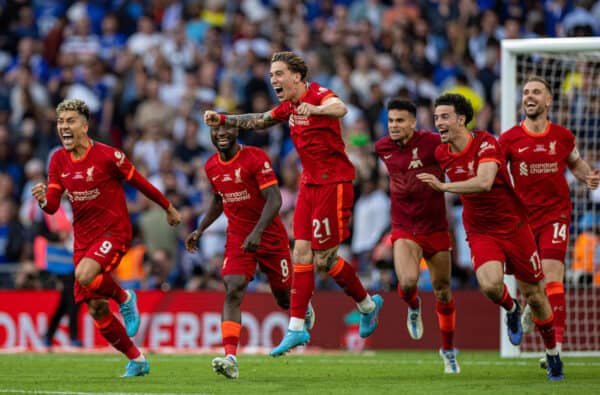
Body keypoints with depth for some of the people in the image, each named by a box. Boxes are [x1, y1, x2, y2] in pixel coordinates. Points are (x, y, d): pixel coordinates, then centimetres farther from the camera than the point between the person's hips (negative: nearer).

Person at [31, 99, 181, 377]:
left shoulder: (107, 155, -12)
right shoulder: (58, 160, 2)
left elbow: (139, 182, 0)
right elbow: (52, 206, 0)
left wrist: (168, 208, 10)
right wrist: (42, 199, -23)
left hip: (114, 231, -6)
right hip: (84, 238, 6)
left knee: (84, 275, -33)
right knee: (96, 310, 3)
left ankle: (123, 297, -1)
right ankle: (136, 360, 19)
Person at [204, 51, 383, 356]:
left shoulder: (317, 94, -15)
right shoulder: (289, 106, 11)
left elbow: (339, 108, -38)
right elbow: (258, 121, 27)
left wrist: (316, 109, -60)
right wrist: (222, 119, 15)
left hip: (333, 183, -8)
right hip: (309, 183, 8)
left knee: (324, 258, -4)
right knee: (301, 253, 2)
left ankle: (367, 304, 19)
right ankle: (297, 328, 2)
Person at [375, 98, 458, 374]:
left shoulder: (432, 142, -15)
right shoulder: (382, 148, 0)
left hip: (435, 227, -1)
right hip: (404, 229, 1)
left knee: (442, 291, 7)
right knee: (407, 283, -22)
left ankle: (448, 349, 27)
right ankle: (413, 307, 15)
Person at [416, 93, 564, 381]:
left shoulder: (485, 143, -19)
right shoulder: (441, 154, -2)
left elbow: (484, 182, -36)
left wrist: (443, 187, -41)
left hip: (513, 225, -3)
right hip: (479, 232, 3)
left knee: (534, 295, 5)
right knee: (490, 284, -27)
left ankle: (552, 354, 26)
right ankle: (510, 310, 9)